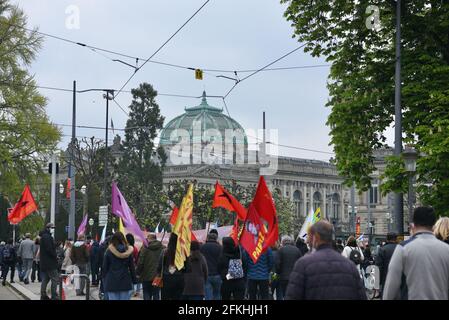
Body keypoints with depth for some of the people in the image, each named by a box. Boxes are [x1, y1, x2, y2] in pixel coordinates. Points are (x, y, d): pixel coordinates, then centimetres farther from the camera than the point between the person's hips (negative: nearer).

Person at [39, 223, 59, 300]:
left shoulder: (44, 236, 19)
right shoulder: (47, 237, -13)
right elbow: (49, 249, -21)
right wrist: (55, 256, -9)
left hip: (44, 263, 11)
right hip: (50, 262, -11)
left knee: (45, 279, 13)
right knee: (55, 279, -9)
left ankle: (43, 296, 16)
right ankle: (54, 297, -11)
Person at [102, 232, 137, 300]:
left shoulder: (109, 251, -2)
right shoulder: (128, 252, 3)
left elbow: (105, 268, 1)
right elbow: (132, 267, 6)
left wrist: (105, 279, 9)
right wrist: (134, 280, 12)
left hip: (112, 282, -1)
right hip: (125, 282, 1)